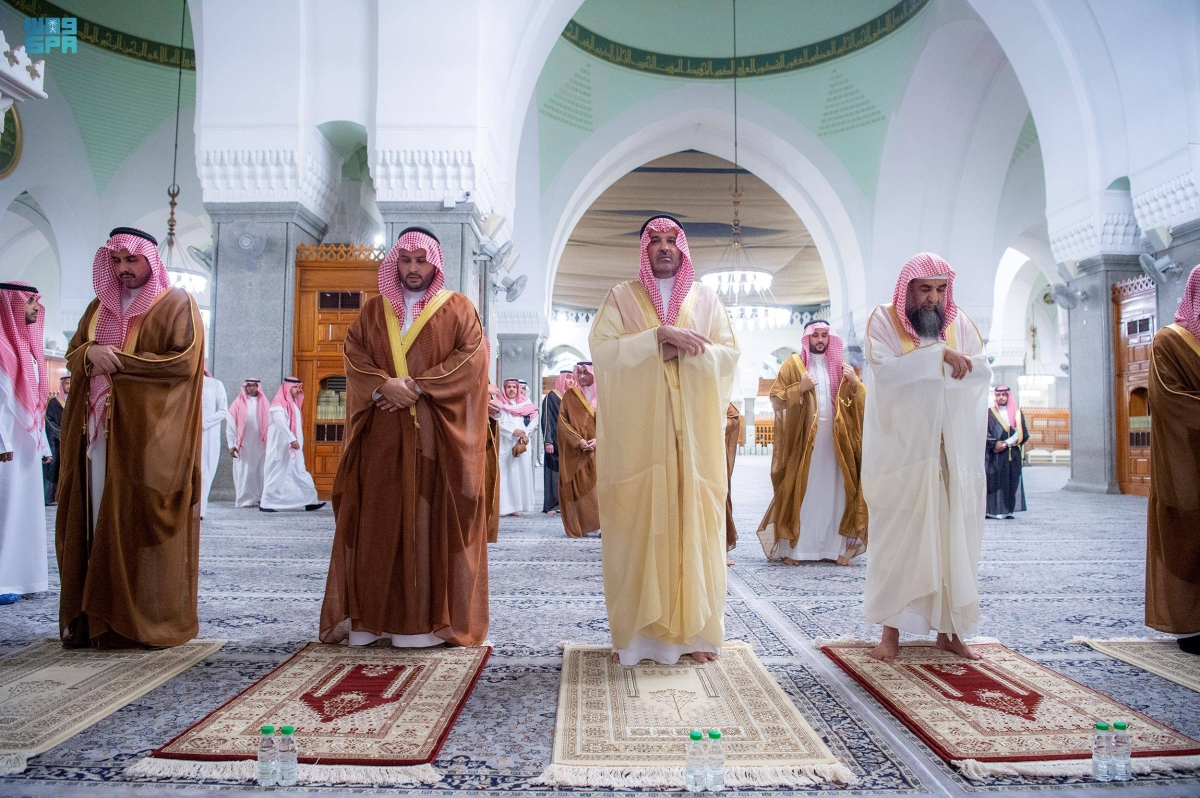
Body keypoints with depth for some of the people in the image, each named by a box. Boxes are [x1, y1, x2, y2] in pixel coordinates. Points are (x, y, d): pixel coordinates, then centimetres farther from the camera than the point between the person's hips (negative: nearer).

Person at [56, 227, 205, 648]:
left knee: (139, 523, -6)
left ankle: (149, 619, 1)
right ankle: (96, 616, 8)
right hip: (100, 431, 6)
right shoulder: (100, 308, 20)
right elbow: (72, 357, 17)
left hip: (149, 435, -6)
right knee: (96, 521, 3)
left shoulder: (177, 305, 1)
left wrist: (120, 360, -12)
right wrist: (92, 352, -7)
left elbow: (184, 362, -10)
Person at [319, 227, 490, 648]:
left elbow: (471, 355, -5)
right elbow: (354, 353, 6)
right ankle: (370, 615, 7)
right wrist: (385, 385, -13)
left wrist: (419, 386, -13)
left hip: (438, 435, -2)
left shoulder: (458, 308, 8)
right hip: (381, 435, 3)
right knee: (377, 520, 1)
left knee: (433, 519, -4)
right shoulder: (373, 310, 16)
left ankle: (430, 617, 2)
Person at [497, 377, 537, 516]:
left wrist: (525, 434, -10)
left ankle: (517, 505, 4)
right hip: (504, 445, -3)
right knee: (505, 473, -9)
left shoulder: (525, 405, 16)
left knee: (521, 474, 0)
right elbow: (497, 423, -6)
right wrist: (513, 431, -17)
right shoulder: (500, 405, 6)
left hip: (522, 444, 4)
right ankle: (503, 506, -10)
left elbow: (532, 421, 6)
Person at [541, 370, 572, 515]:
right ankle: (551, 505, 0)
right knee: (554, 474, -5)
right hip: (556, 442, -5)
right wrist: (548, 441, -14)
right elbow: (546, 419, -6)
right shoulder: (551, 397, -1)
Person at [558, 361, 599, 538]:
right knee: (577, 487, -4)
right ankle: (578, 526, 0)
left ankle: (603, 524, -2)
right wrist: (578, 441, -13)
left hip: (598, 450, 1)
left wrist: (598, 440, -11)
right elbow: (563, 420, -1)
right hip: (575, 451, -1)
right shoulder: (569, 395, 5)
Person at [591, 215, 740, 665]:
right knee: (637, 526, -2)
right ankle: (636, 632, 7)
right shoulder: (622, 297, 9)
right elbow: (601, 349, -6)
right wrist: (658, 335, -15)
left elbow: (730, 356, 5)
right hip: (638, 433, -1)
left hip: (695, 433, 1)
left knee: (694, 523, 1)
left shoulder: (705, 298, 13)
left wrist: (688, 347, -12)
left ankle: (695, 629, 10)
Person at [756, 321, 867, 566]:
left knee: (833, 491, 1)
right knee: (800, 491, -4)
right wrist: (799, 388, -15)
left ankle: (834, 548, 6)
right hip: (803, 438, -3)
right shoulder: (793, 364, 5)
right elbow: (775, 398, -1)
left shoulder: (840, 366, 15)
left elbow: (861, 400, 12)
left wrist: (854, 383, -7)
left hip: (834, 439, 3)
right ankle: (793, 548, -1)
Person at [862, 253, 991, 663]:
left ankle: (948, 628, 16)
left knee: (953, 536, 5)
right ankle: (892, 628, 7)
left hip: (954, 453, 4)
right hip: (901, 452, -3)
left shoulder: (959, 322, 10)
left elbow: (983, 373, -2)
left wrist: (917, 367, -13)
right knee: (898, 537, -2)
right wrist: (939, 355, -18)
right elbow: (885, 369, -16)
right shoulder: (884, 319, 0)